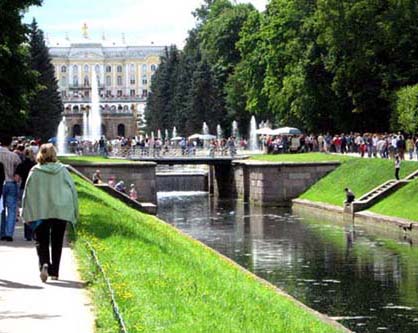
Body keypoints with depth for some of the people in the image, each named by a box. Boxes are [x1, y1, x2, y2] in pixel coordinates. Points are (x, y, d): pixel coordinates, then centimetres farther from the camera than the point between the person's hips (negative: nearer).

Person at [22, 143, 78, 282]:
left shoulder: (34, 172, -4)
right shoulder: (62, 170, 0)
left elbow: (27, 193, -1)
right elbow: (73, 190, 3)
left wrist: (26, 214, 6)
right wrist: (74, 213, 12)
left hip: (40, 212, -1)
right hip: (61, 211, 1)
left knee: (41, 241, 4)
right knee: (57, 242, 13)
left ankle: (44, 264, -22)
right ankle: (54, 272, 15)